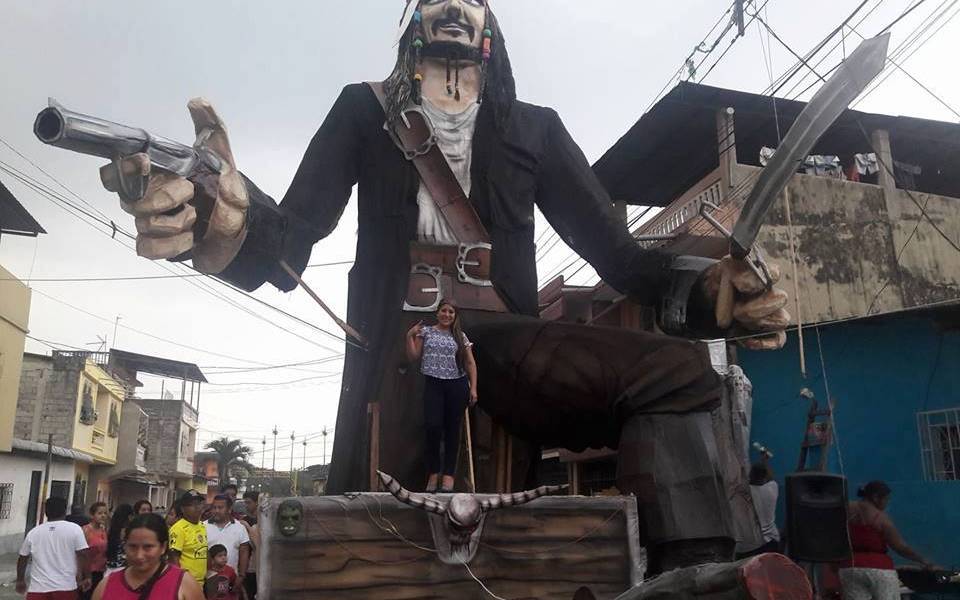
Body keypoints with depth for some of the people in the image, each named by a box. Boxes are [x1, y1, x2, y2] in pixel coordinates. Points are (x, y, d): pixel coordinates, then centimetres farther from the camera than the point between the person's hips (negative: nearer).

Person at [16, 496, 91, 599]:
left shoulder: (33, 532, 8)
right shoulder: (74, 529, -2)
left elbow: (22, 558, 16)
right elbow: (82, 555, -7)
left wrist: (20, 580, 30)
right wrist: (87, 577, 3)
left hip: (38, 587, 2)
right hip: (65, 587, -2)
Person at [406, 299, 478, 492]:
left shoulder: (460, 336, 10)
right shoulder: (426, 332, 8)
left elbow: (471, 363, 10)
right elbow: (413, 357, 5)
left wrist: (473, 388, 1)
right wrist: (410, 336, -6)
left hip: (457, 386, 1)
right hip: (433, 385, -1)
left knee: (452, 429, 2)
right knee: (433, 426, -15)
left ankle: (448, 474, 8)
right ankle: (433, 472, 1)